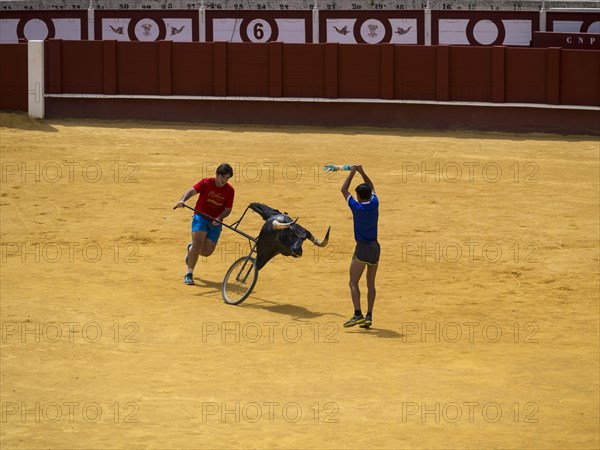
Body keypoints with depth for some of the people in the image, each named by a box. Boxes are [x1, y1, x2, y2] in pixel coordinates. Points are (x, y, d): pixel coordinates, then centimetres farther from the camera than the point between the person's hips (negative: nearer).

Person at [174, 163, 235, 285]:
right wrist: (183, 200, -45)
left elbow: (228, 209, -1)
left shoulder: (230, 190, -3)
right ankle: (189, 274, -13)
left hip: (215, 222, 3)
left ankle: (191, 249, 34)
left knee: (207, 251, -2)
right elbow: (192, 191, -24)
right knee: (198, 243, -22)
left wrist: (219, 218, -22)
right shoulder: (206, 183, -10)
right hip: (201, 217, -3)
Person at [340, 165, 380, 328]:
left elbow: (344, 190, 2)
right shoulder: (374, 204, 1)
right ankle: (369, 316, 7)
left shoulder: (356, 207, -11)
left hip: (362, 248, -6)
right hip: (375, 247, 6)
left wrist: (352, 172, 9)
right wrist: (361, 172, 20)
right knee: (371, 284, 10)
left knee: (354, 282, -4)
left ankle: (358, 314, -17)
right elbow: (372, 187, 21)